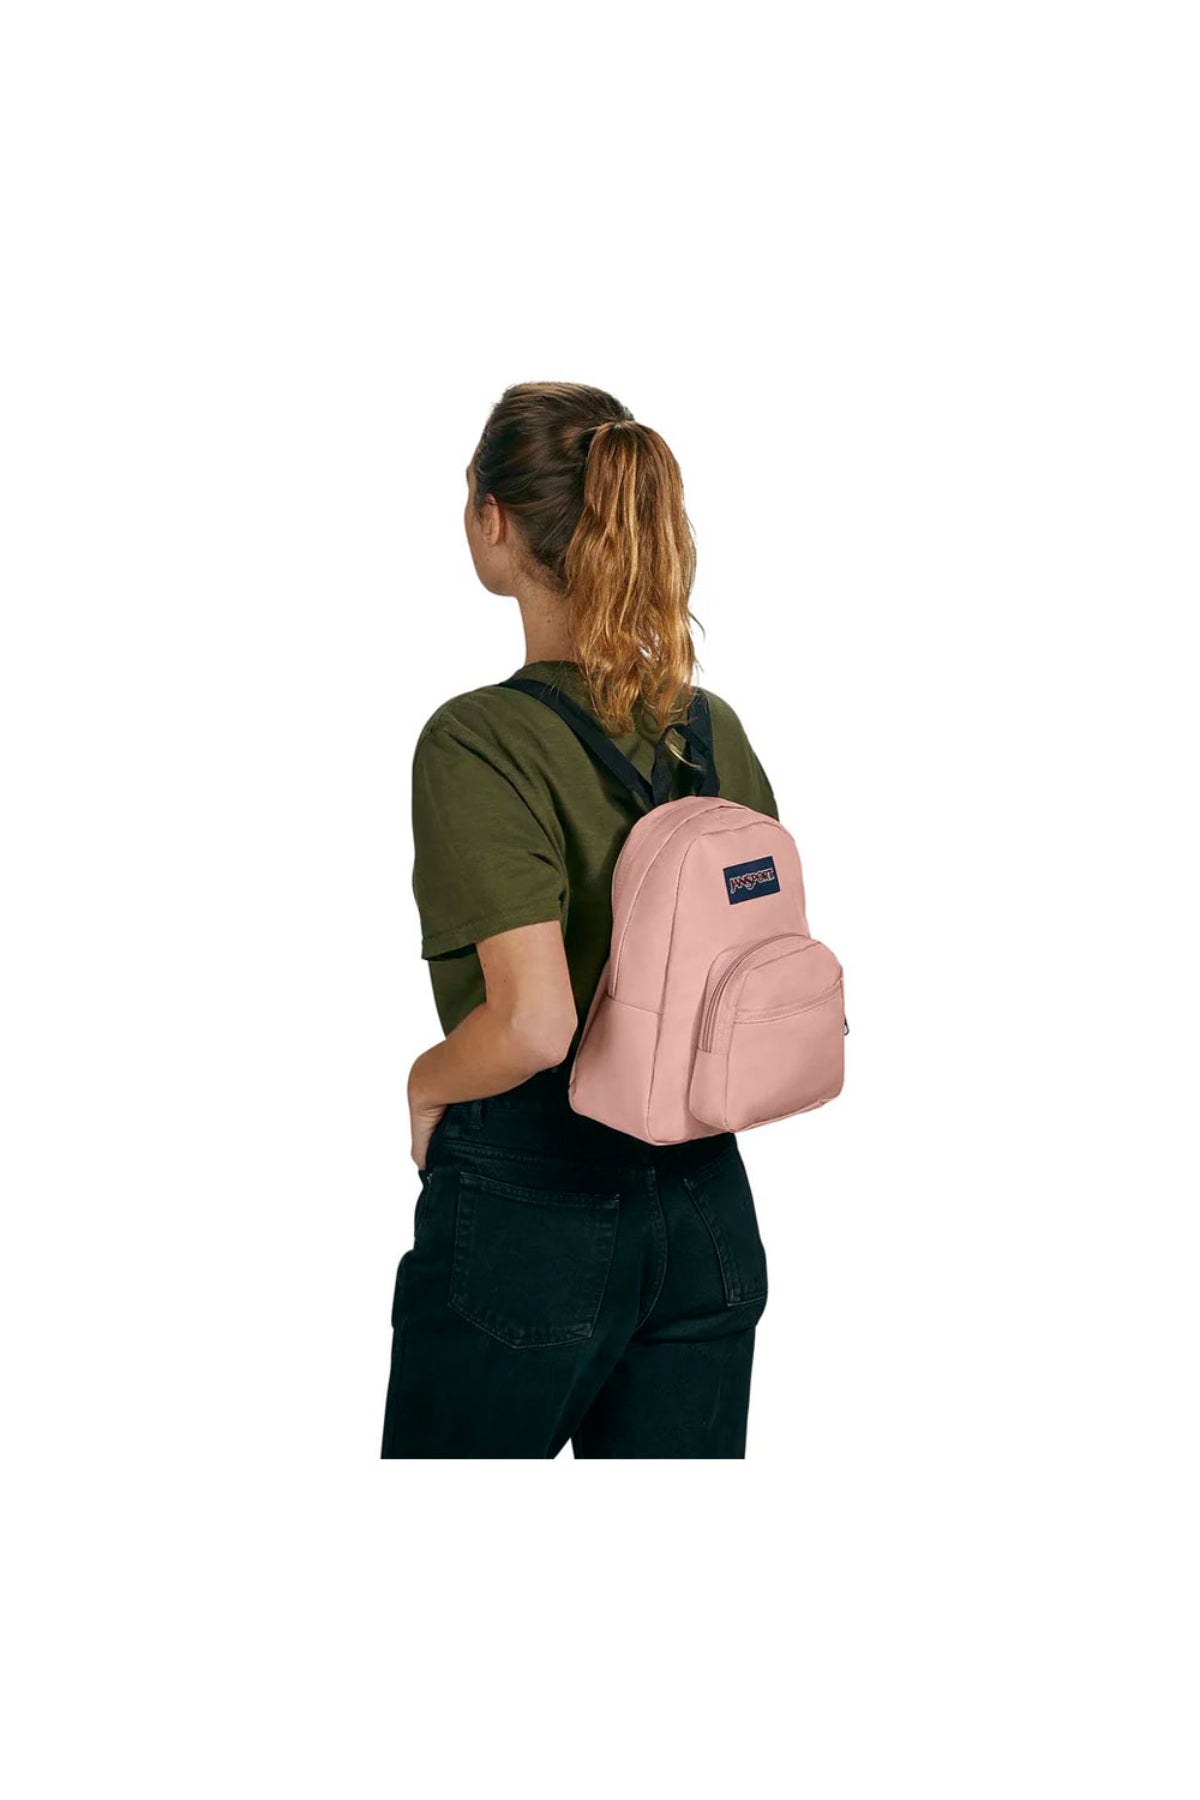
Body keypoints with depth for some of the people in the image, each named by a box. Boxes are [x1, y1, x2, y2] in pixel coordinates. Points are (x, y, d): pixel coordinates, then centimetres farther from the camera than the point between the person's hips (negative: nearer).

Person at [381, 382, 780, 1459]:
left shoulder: (481, 739, -16)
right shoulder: (715, 727, 4)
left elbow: (534, 1021, -25)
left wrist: (426, 1080, -6)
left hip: (531, 1207, -6)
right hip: (707, 1204, 6)